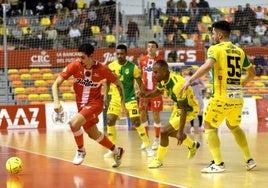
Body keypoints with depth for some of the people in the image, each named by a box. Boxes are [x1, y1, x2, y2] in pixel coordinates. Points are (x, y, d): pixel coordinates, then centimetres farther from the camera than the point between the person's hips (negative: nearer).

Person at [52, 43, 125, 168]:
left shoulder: (101, 69, -18)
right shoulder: (74, 66, -15)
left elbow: (118, 84, -2)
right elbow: (56, 84, -12)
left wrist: (123, 103, -3)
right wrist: (56, 102, -26)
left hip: (95, 103, -4)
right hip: (81, 104, 4)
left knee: (74, 123, -27)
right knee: (94, 135, 14)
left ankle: (81, 151, -1)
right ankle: (116, 151, 39)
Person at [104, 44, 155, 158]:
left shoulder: (133, 67, -10)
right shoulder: (111, 66, -1)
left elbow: (140, 84, -4)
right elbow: (108, 82, 13)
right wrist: (106, 95, 11)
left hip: (130, 99, -3)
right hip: (115, 98, 3)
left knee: (136, 122, -9)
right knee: (110, 121, -6)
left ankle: (148, 147, 4)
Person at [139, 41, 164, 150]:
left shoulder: (160, 59, -3)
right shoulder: (142, 60, 7)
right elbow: (139, 75, 14)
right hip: (144, 91, 4)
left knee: (156, 115, 0)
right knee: (142, 114, 5)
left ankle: (157, 139, 10)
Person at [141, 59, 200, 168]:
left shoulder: (177, 85, -36)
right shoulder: (164, 80, -11)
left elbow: (184, 110, -32)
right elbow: (158, 91, 13)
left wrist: (180, 132, -30)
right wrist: (145, 96, -7)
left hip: (190, 109, -9)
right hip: (178, 105, 9)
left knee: (164, 131, -16)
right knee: (171, 131, 24)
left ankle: (159, 160, 3)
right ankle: (193, 146, 49)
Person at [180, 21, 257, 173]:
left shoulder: (215, 49, -5)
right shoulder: (240, 51, 12)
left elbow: (208, 66, -25)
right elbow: (252, 73, 22)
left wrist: (190, 81, -23)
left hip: (222, 97, -6)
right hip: (238, 97, 6)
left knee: (209, 126, 9)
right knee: (234, 126, 26)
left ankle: (218, 163, -3)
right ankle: (249, 160, 23)